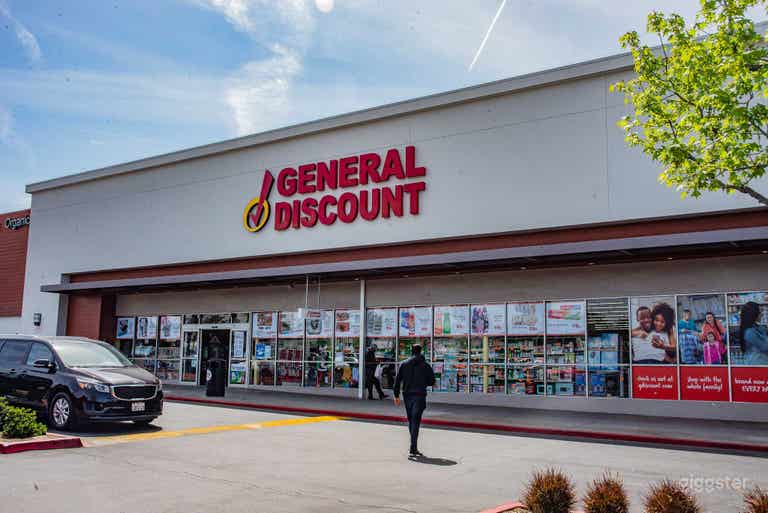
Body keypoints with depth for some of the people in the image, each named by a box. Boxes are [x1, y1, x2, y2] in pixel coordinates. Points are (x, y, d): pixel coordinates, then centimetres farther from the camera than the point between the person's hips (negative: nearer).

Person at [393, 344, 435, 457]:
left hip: (407, 395, 3)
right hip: (419, 396, -3)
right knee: (416, 421, -5)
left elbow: (397, 380, 1)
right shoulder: (425, 365, 0)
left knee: (411, 421, 15)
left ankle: (414, 447, 22)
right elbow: (432, 382, 1)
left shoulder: (404, 364, 6)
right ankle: (413, 448, -13)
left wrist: (396, 395, 5)